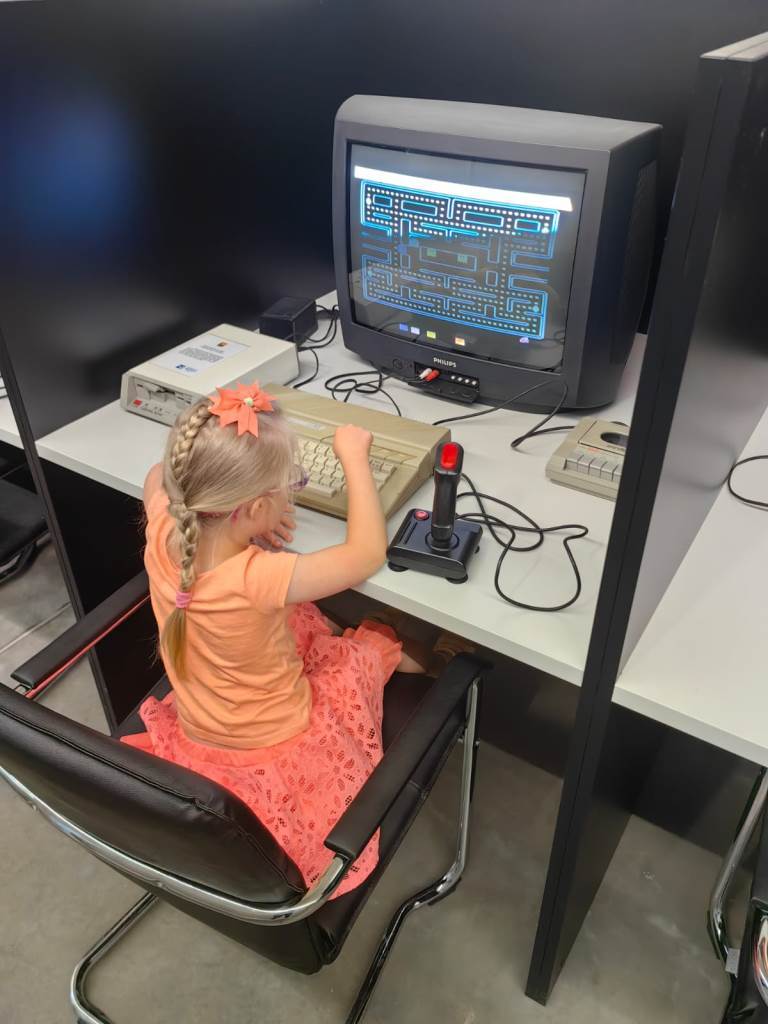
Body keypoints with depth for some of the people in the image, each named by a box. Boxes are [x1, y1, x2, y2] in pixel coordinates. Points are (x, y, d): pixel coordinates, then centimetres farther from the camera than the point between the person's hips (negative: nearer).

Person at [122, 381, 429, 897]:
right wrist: (354, 457, -16)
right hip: (273, 751, -5)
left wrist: (242, 518, -9)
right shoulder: (258, 579, -39)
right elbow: (369, 551, -27)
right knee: (369, 646, 16)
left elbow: (160, 476, 3)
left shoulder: (163, 533, -22)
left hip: (193, 736, 5)